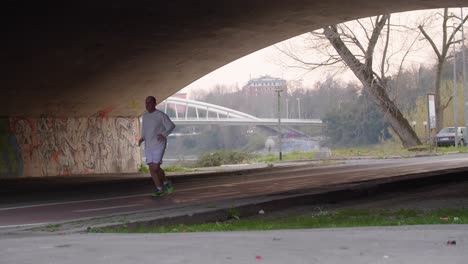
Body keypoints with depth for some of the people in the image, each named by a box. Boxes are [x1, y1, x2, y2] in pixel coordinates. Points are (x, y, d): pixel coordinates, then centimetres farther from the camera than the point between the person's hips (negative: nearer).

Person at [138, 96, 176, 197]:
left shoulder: (161, 115, -11)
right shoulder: (145, 116, 9)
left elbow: (171, 126, -7)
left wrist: (164, 134, -23)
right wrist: (142, 139, 2)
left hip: (159, 145, -6)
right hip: (148, 146, 6)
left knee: (155, 168, -15)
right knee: (152, 169, 0)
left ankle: (166, 183, 8)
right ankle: (159, 189, 12)